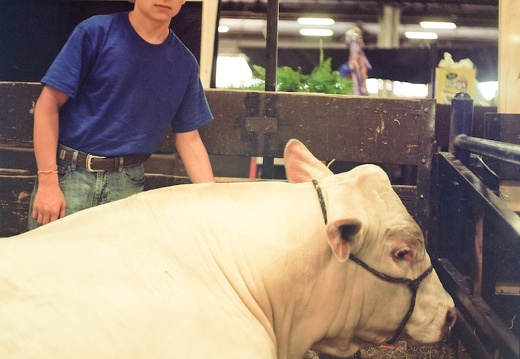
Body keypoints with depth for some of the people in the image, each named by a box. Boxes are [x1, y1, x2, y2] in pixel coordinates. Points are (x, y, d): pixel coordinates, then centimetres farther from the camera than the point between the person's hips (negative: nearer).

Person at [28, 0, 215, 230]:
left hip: (127, 185, 3)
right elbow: (48, 104, -7)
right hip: (69, 175, -3)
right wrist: (47, 182, -13)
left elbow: (189, 140, 10)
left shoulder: (184, 64, 5)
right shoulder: (96, 32, -7)